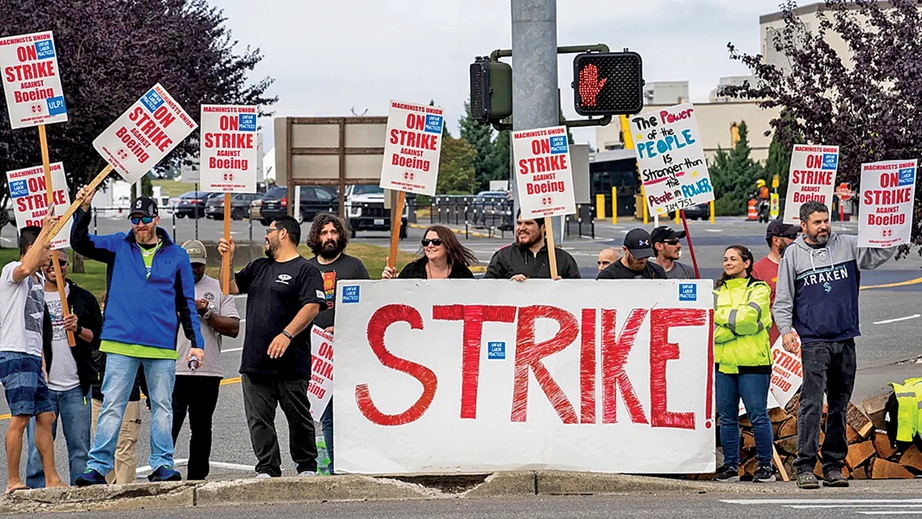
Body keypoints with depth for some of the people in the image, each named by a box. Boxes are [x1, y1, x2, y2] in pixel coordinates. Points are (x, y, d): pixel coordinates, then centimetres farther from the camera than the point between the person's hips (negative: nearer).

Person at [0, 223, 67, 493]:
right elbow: (25, 268, -33)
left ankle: (51, 479, 12)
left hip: (33, 359, 9)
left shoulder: (39, 279, 21)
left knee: (45, 416, 8)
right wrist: (44, 231, -26)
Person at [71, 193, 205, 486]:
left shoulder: (176, 256, 11)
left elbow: (187, 304, 13)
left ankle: (162, 465, 10)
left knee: (162, 406, 4)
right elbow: (81, 243, -1)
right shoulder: (118, 247, 11)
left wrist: (196, 342, 7)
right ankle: (98, 467, -4)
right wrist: (83, 211, -17)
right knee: (112, 406, -3)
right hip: (121, 344, -1)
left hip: (162, 346, 1)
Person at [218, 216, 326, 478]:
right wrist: (227, 259, 8)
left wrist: (287, 334, -24)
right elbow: (231, 287, 22)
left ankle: (307, 466, 14)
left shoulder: (305, 270, -3)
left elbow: (312, 307, -14)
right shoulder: (258, 267, 21)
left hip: (291, 364, -7)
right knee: (259, 419, 2)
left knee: (298, 417, 1)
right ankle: (267, 470, 6)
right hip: (255, 361, 7)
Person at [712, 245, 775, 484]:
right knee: (727, 417, 5)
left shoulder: (759, 290, 4)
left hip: (752, 363, -4)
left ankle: (765, 466, 3)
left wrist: (720, 314, -4)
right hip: (723, 363, 4)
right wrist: (739, 324, -9)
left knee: (758, 416, -5)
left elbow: (749, 315, -14)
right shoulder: (718, 292, 16)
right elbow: (711, 329, 4)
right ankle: (730, 466, 11)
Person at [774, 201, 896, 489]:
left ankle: (834, 465, 13)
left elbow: (880, 254, 6)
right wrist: (786, 330, -9)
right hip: (814, 341, -3)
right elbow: (783, 299, 4)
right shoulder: (793, 255, 4)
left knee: (839, 405, 7)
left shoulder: (847, 246, 9)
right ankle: (805, 467, -13)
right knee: (812, 403, -13)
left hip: (845, 340, 3)